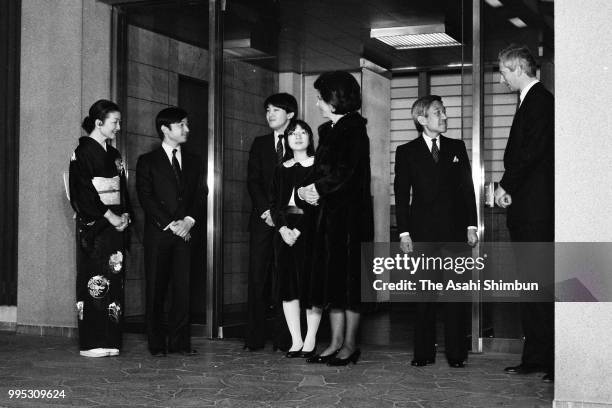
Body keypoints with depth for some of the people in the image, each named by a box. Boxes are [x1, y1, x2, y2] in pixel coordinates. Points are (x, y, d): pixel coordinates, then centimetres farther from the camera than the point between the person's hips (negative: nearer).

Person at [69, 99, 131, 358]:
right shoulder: (83, 152, -5)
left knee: (114, 280, 3)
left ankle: (109, 340, 6)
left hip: (116, 223, 7)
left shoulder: (113, 154, 17)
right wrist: (109, 216, -15)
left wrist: (125, 214, 1)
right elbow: (84, 191, -13)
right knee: (95, 280, -8)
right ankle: (92, 343, -5)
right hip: (93, 226, -7)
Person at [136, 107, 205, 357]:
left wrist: (189, 219, -7)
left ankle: (180, 341, 5)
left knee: (183, 287, -1)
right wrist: (169, 224, -11)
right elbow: (146, 197, -4)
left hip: (184, 232, 3)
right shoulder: (147, 161, 5)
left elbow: (200, 193, 10)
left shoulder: (193, 162, 17)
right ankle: (156, 343, 5)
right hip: (157, 233, -3)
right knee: (156, 289, -1)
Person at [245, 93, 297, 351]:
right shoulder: (260, 144, 15)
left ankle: (283, 339, 0)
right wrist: (266, 211, -7)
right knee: (258, 278, -1)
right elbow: (253, 181, 7)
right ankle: (254, 338, 1)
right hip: (263, 221, 2)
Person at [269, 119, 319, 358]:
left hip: (309, 229, -4)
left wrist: (299, 229, -14)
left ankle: (310, 341, 0)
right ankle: (296, 341, 6)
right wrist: (282, 227, -8)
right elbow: (274, 204, 11)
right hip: (285, 230, 4)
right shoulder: (282, 170, 16)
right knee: (288, 285, 1)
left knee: (311, 283, -6)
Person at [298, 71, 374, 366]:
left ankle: (350, 345, 6)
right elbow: (321, 170, 13)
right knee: (331, 277, 9)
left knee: (348, 276, -2)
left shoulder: (354, 129, -11)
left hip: (351, 213, -8)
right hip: (329, 213, 8)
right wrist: (307, 189, -5)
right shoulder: (328, 130, 15)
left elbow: (344, 173, -19)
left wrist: (315, 189, -11)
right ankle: (336, 342, 16)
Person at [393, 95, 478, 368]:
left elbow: (467, 189, 11)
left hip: (454, 230, 1)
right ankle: (424, 353, 9)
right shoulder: (406, 152, 7)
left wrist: (471, 225, 4)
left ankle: (456, 353, 5)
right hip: (422, 231, -1)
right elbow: (401, 194, 3)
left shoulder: (457, 148, 13)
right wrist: (404, 232, -4)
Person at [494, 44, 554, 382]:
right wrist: (508, 189, 9)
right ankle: (534, 357, 14)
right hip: (524, 209, 10)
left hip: (537, 210, -10)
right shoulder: (528, 101, 21)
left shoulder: (541, 101, -9)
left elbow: (532, 151, -18)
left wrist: (505, 186, -10)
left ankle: (554, 361, -4)